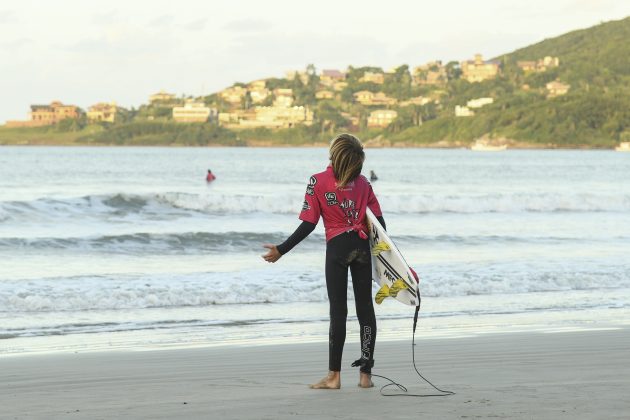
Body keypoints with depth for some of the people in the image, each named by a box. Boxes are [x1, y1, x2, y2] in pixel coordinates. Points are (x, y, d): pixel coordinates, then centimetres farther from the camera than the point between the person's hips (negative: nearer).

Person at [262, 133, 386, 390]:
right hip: (363, 247, 3)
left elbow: (308, 225, -10)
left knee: (338, 310, 1)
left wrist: (281, 250, -4)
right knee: (365, 308, 7)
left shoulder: (318, 182, -7)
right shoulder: (363, 183, 4)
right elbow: (379, 221, 3)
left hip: (337, 247, -3)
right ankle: (365, 374, 8)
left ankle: (334, 376, 0)